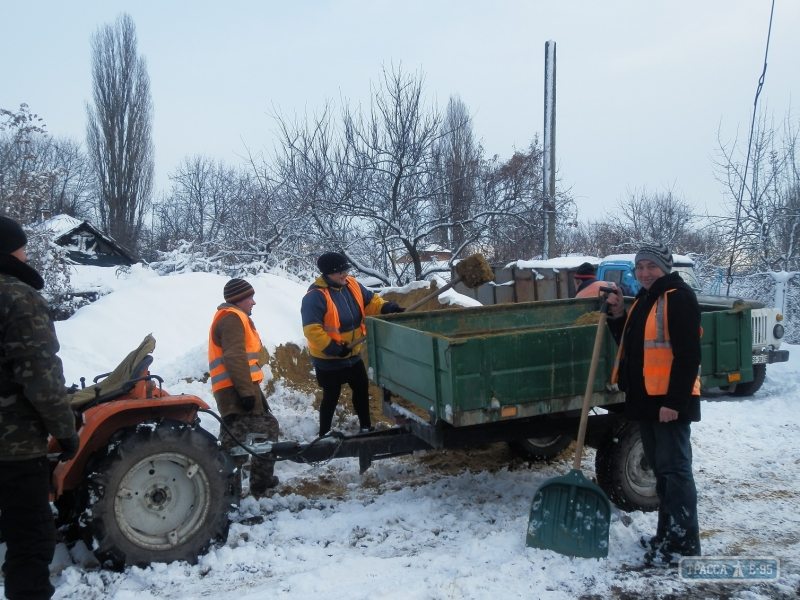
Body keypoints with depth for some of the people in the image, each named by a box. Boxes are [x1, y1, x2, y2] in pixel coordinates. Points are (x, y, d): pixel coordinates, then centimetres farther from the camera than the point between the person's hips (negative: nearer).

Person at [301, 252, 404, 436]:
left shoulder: (351, 285, -2)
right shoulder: (315, 296, -25)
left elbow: (370, 301, 8)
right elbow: (312, 330, -28)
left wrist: (388, 308, -11)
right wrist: (334, 348, -29)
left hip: (352, 355, 8)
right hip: (328, 359, -8)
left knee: (362, 388, 19)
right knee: (331, 396, 4)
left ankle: (366, 427, 37)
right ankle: (324, 434, 22)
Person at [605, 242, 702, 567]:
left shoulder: (678, 296, -12)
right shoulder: (643, 300, 16)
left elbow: (687, 354, -19)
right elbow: (630, 344, 20)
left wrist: (674, 401, -23)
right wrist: (617, 315, 6)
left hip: (670, 400, -9)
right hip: (645, 399, 9)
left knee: (675, 469, -5)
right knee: (660, 470, 15)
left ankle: (684, 544, 2)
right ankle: (667, 535, 26)